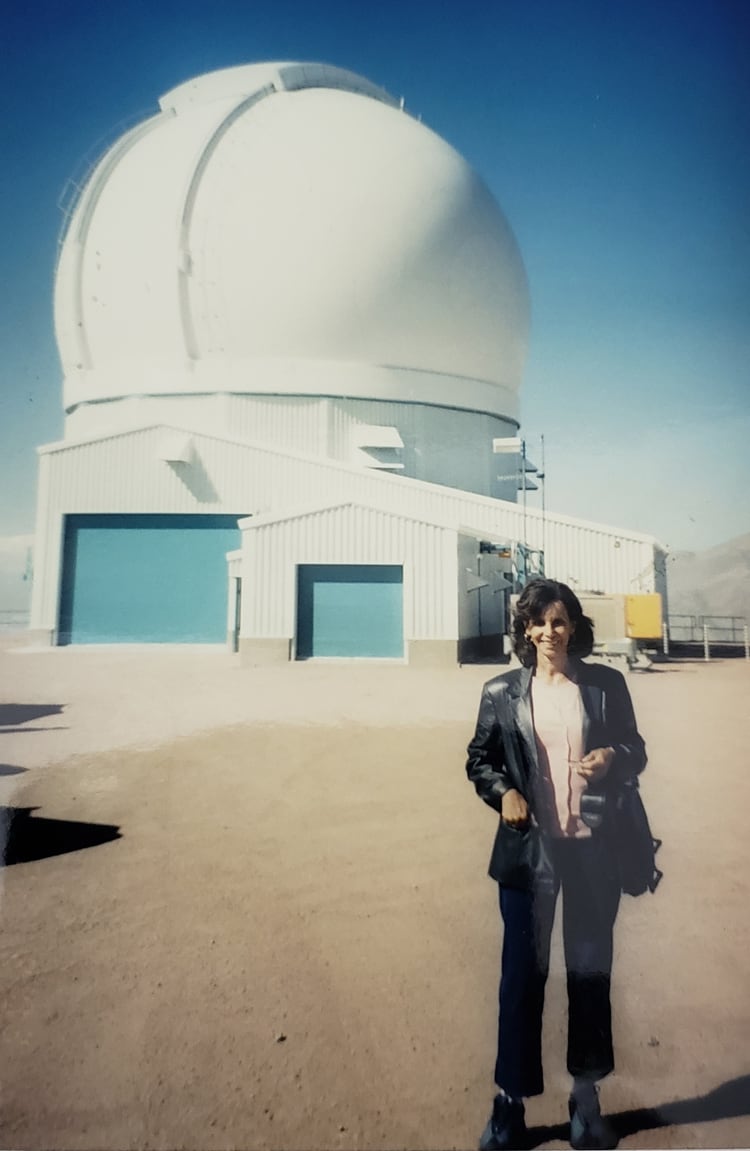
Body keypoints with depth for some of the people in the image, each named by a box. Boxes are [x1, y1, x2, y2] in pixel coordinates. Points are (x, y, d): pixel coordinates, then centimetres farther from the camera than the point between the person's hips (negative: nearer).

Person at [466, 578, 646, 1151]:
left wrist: (612, 757, -17)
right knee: (522, 974, 9)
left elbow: (636, 752, 5)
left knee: (590, 971, 16)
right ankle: (510, 1101, 27)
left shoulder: (606, 684, -2)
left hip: (593, 848, 1)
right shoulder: (501, 692, -3)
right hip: (528, 849, -1)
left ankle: (586, 1094, 37)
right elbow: (479, 758, 6)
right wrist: (502, 791, -13)